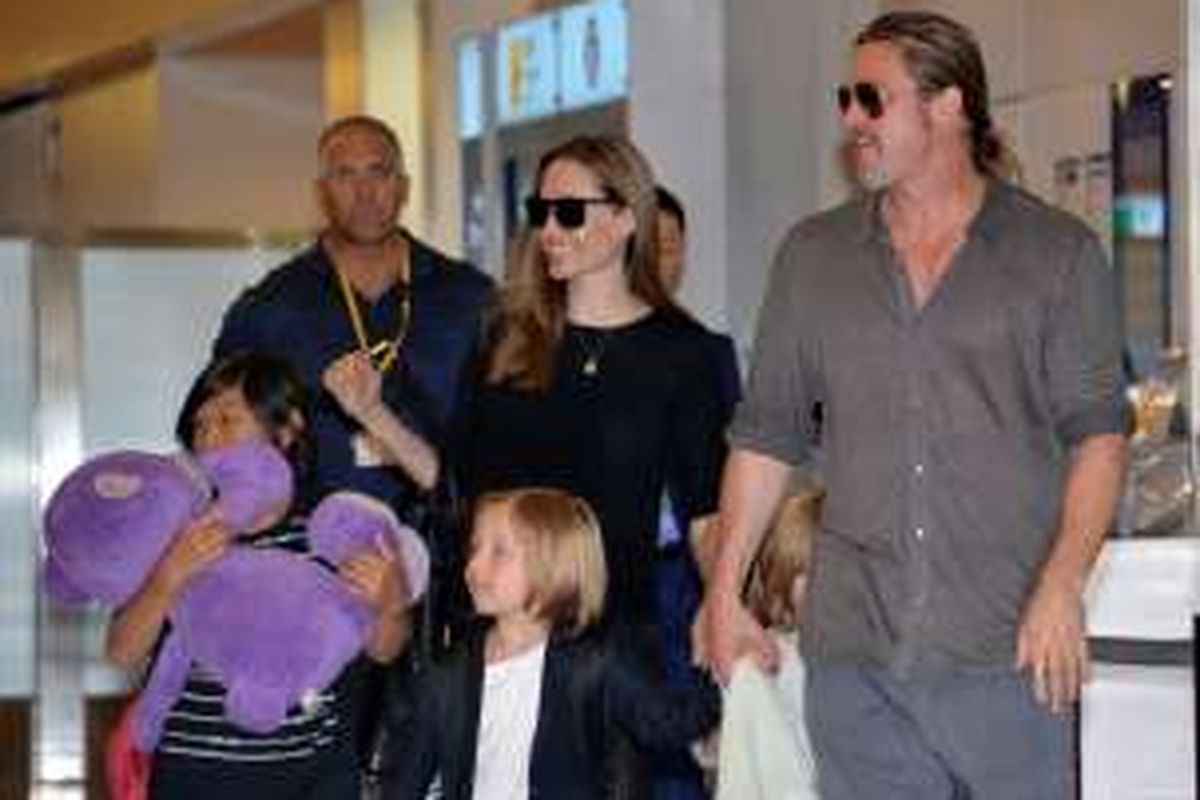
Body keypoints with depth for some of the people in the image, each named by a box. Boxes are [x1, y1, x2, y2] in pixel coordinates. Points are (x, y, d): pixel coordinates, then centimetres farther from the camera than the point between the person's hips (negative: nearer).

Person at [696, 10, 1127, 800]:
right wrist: (724, 593, 9)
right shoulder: (813, 256, 13)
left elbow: (1097, 433, -1)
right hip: (854, 653, 3)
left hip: (1006, 650, -3)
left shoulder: (1058, 253, 3)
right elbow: (766, 435, 14)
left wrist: (1062, 587, -13)